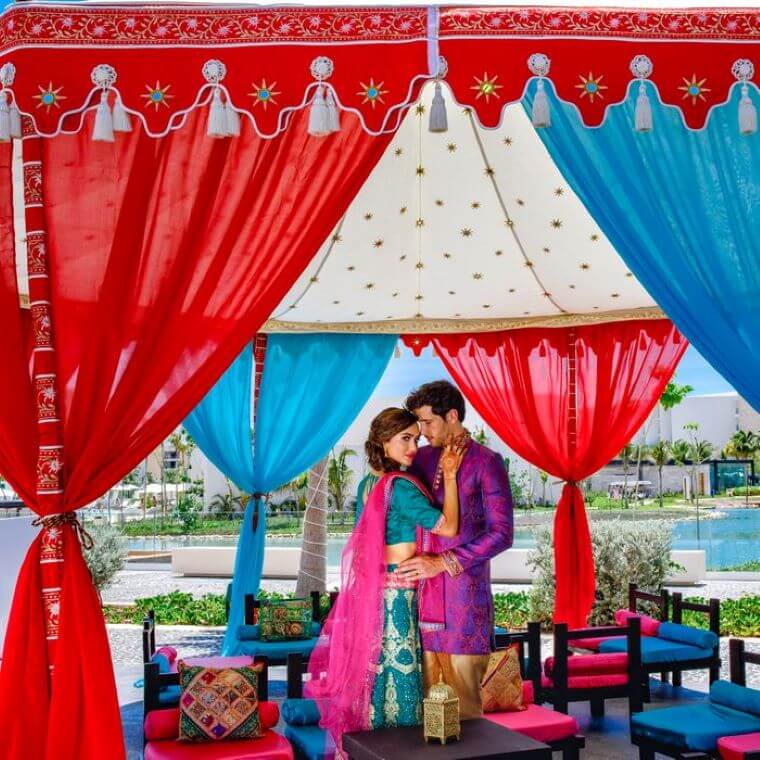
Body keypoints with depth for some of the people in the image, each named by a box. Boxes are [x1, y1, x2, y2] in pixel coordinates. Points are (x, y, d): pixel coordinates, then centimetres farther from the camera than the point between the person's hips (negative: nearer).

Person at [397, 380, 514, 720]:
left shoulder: (486, 463, -4)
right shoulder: (422, 458, 13)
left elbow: (501, 534, -10)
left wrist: (443, 563, -14)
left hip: (464, 597, -5)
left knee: (463, 702, 1)